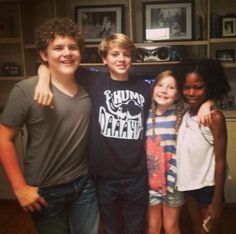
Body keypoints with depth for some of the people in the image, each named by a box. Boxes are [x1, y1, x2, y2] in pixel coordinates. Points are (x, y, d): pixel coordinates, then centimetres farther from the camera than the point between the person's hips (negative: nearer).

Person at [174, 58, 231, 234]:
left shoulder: (215, 117, -18)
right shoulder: (185, 114, 0)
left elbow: (220, 161, -17)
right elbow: (183, 152, 6)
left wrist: (217, 200, -16)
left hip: (208, 186, -6)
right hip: (189, 184, 6)